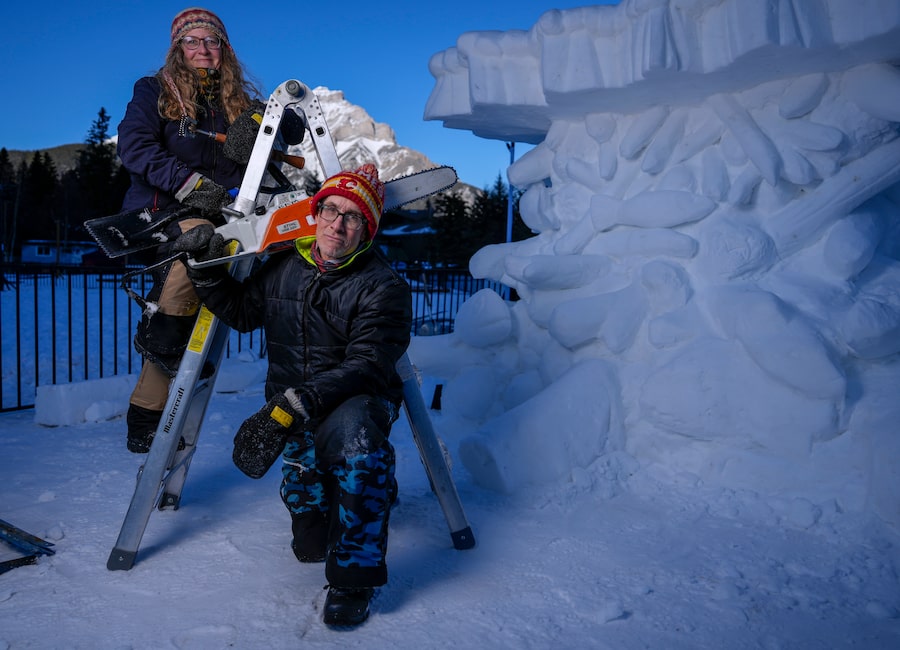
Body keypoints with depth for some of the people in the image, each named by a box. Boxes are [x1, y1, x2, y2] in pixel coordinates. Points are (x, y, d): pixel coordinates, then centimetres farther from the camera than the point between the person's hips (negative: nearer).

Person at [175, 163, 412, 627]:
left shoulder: (383, 287, -14)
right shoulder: (283, 268, 4)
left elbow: (366, 367, -25)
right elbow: (240, 312, 19)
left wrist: (294, 405, -36)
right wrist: (207, 269, 2)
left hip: (360, 401, -4)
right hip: (294, 413, 5)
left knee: (349, 433, -42)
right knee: (310, 546, 4)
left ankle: (354, 575, -25)